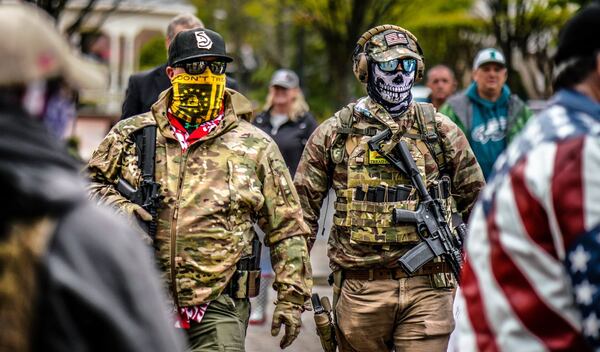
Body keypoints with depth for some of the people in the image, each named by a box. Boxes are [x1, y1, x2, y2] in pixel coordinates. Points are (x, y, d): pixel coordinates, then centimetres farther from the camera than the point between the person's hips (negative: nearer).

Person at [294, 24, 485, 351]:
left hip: (427, 287, 0)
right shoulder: (334, 133, 5)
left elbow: (475, 200, 12)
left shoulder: (441, 132, 7)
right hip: (360, 287, 0)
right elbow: (304, 206, 8)